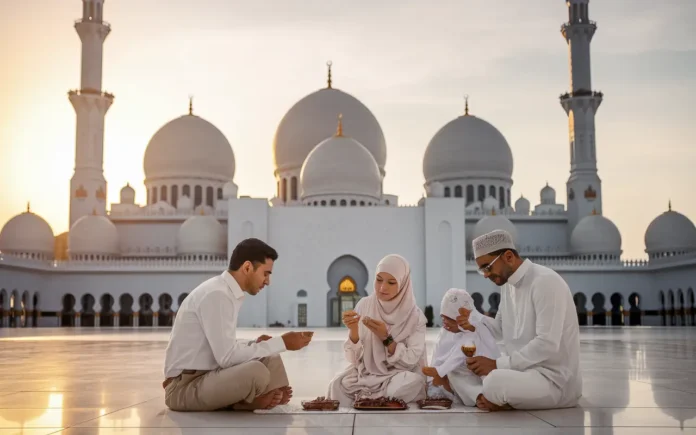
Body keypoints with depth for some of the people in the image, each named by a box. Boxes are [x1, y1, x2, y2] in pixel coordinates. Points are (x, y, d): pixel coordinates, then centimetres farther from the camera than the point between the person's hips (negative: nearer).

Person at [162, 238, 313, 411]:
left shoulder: (228, 293, 9)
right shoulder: (216, 295, -20)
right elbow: (226, 356, -23)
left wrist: (255, 344, -4)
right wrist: (281, 343, -16)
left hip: (206, 376, 10)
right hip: (185, 386, -10)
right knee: (256, 371, -30)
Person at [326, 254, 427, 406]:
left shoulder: (414, 316, -8)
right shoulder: (364, 305, -2)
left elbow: (411, 361, -12)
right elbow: (354, 358, -4)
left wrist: (386, 338, -23)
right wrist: (353, 331, -23)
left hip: (400, 375, 0)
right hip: (366, 373, 0)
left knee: (411, 383, -34)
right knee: (338, 385, -30)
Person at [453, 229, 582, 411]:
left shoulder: (545, 282, -18)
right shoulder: (509, 284, 11)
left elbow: (547, 345, -25)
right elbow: (502, 330, 15)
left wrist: (498, 364, -24)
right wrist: (474, 320, -5)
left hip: (554, 380, -9)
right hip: (524, 370, 9)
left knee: (496, 382, -35)